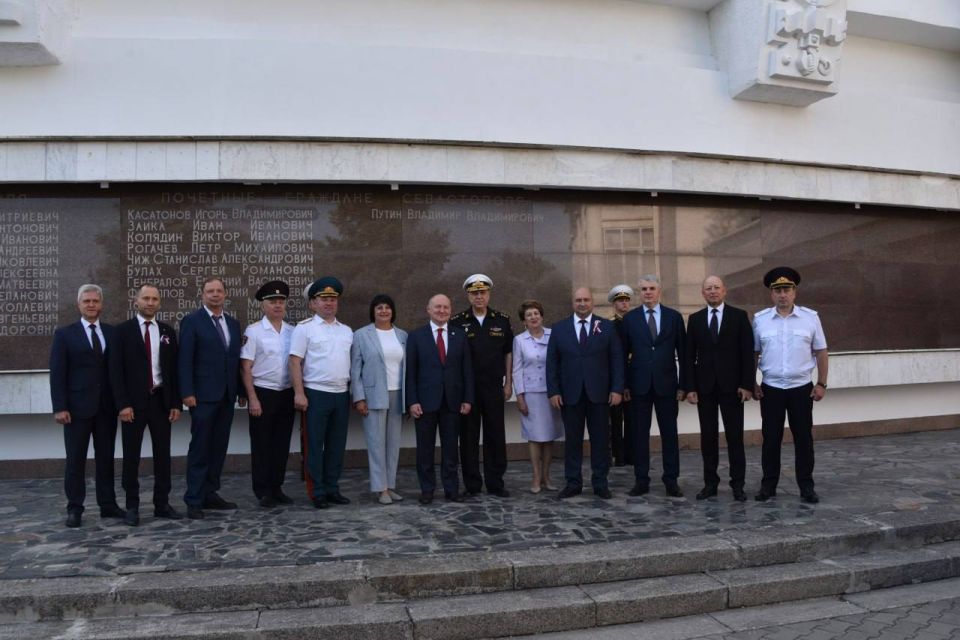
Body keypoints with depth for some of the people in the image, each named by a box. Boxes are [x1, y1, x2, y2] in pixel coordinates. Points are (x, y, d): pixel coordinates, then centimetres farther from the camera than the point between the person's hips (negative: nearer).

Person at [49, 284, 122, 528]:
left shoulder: (112, 333, 8)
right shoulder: (64, 334, 2)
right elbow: (57, 373, -3)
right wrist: (60, 407, -11)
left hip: (106, 406, 2)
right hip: (78, 406, -2)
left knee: (106, 458, 9)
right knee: (75, 459, 3)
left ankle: (108, 504, 17)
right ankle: (74, 508, 12)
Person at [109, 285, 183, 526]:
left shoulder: (167, 331, 9)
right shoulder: (123, 330, -1)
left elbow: (173, 369, 8)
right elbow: (116, 370, -5)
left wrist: (176, 403, 2)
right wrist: (123, 404, -13)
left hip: (160, 400, 3)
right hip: (133, 402, -3)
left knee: (163, 454, 7)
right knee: (131, 456, 4)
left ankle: (162, 504, 16)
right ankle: (132, 506, 14)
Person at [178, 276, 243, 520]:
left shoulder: (233, 323, 13)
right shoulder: (192, 321, -3)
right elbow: (184, 360, -8)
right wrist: (187, 392, -15)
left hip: (226, 397, 5)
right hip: (203, 396, -5)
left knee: (219, 448, 9)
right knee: (200, 449, -1)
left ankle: (210, 494, 18)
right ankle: (194, 500, 6)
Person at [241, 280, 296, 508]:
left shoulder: (293, 332, 6)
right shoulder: (253, 331, -6)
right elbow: (245, 368, -6)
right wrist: (253, 398, -11)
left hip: (287, 393, 4)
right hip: (263, 393, -4)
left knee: (282, 443, 10)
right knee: (262, 444, 5)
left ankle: (276, 488, 23)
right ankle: (263, 492, 16)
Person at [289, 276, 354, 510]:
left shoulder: (347, 330, 13)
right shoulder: (304, 328, -3)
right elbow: (295, 362, -7)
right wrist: (299, 393, -14)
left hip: (342, 394, 5)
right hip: (316, 394, -5)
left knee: (336, 445, 10)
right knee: (315, 445, 2)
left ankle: (332, 488, 20)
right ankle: (317, 492, 10)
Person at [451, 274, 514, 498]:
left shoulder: (502, 320, 5)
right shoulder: (457, 322, -1)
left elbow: (508, 353, 9)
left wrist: (508, 383, 5)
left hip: (494, 387, 1)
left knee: (496, 436, 5)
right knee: (468, 437, 5)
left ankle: (495, 483, 16)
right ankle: (471, 485, 16)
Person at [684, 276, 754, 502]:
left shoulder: (739, 316, 2)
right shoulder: (695, 319, 8)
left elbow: (747, 353, -1)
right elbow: (690, 356, 6)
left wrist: (747, 384, -9)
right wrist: (690, 387, -2)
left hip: (732, 385, -2)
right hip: (704, 386, 2)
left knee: (735, 436, 3)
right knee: (708, 436, 6)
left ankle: (737, 484, 11)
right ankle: (710, 482, 14)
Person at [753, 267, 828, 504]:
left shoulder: (810, 317, -1)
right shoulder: (760, 319, 0)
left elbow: (821, 352, 3)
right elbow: (753, 354, 6)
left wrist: (821, 383, -1)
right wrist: (752, 383, 2)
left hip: (802, 388, 0)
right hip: (770, 389, 0)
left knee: (803, 438, 5)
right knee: (770, 438, 5)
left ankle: (806, 486, 16)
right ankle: (768, 484, 16)